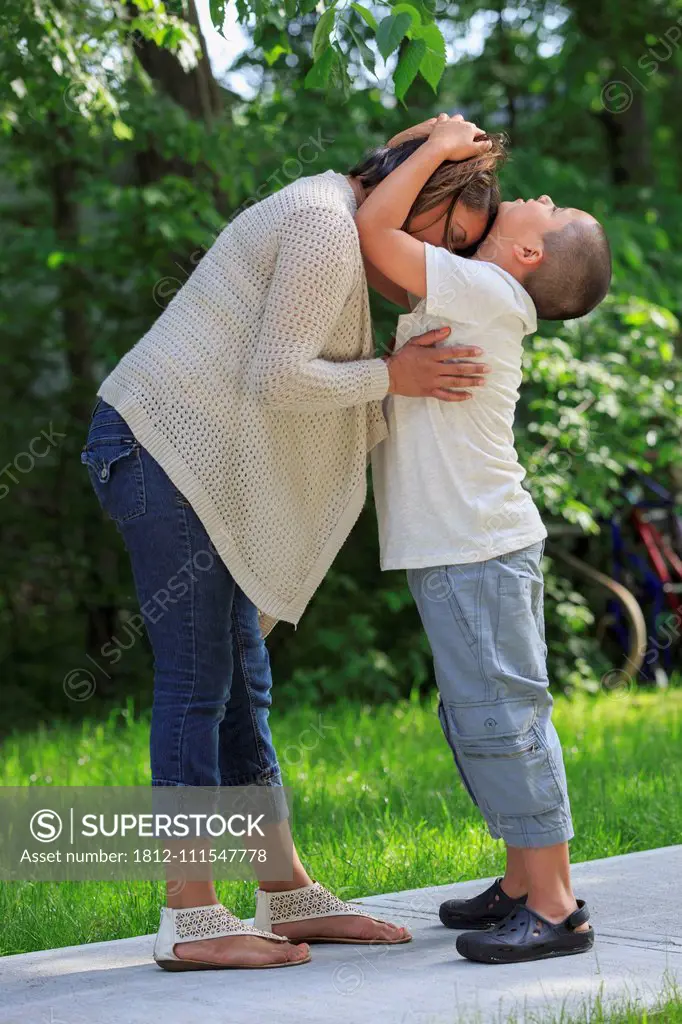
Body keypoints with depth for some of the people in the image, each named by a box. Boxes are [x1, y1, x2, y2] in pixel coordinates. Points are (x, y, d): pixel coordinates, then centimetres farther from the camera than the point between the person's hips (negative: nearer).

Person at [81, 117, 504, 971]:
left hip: (192, 461, 10)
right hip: (160, 446, -10)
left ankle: (290, 899, 16)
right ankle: (190, 920, -2)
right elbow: (275, 379, -20)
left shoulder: (328, 230, 19)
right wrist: (391, 376, -10)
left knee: (240, 682, 10)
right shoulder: (326, 227, -14)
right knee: (196, 682, -7)